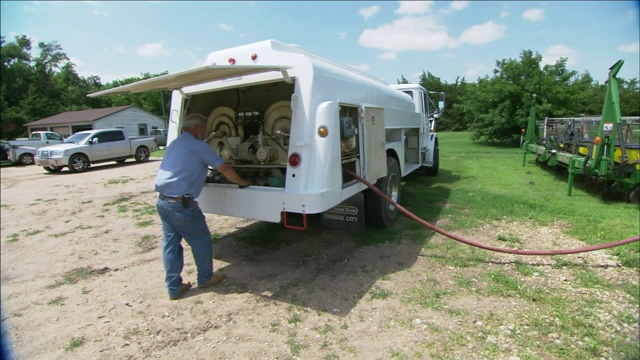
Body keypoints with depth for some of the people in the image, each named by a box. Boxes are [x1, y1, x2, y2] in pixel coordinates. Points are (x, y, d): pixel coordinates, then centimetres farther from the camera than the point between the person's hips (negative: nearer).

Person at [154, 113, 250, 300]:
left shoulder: (175, 143, 17)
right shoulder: (198, 146, -9)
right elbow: (224, 168, -6)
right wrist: (241, 182, 8)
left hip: (162, 201, 9)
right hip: (182, 204, -8)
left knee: (170, 243, 14)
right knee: (201, 239, 10)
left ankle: (174, 287, 22)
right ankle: (205, 278, 26)